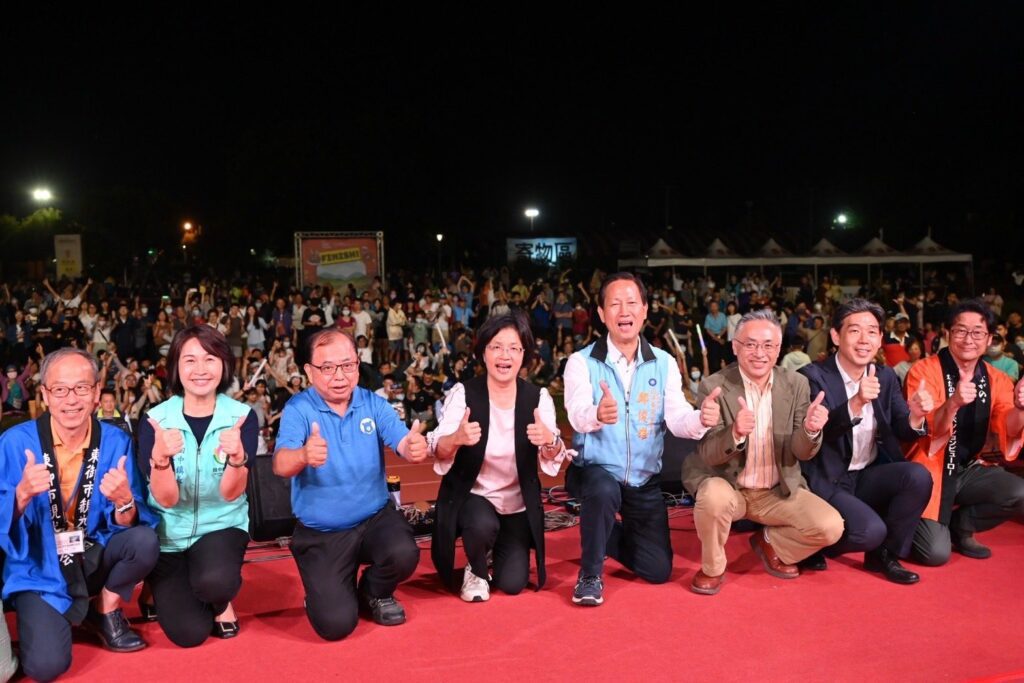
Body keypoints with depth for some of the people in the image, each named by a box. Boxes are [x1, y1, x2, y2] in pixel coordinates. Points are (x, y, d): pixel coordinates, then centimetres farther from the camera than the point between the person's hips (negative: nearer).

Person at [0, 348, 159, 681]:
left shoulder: (116, 441, -8)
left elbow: (130, 525, -12)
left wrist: (124, 501, -35)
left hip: (94, 557, 2)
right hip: (40, 569, -2)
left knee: (144, 541, -28)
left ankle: (107, 609, 2)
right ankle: (44, 615, 14)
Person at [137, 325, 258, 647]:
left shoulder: (243, 416, -11)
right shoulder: (155, 420, -11)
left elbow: (231, 493, -18)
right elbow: (167, 499, -17)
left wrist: (238, 457, -39)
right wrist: (160, 457, -37)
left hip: (222, 524, 0)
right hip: (169, 531, 1)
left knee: (215, 580, -33)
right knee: (189, 632, -11)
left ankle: (221, 601, 6)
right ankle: (165, 592, 24)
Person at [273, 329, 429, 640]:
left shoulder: (373, 404, -2)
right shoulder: (298, 409, -11)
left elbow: (404, 443, -15)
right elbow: (281, 464, -25)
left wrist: (416, 446, -41)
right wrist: (303, 455, -50)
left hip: (375, 518, 2)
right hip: (320, 534, -2)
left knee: (404, 554, -29)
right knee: (335, 624, -14)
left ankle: (375, 592, 8)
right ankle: (333, 590, 25)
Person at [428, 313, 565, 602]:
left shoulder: (538, 397, -7)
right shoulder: (463, 393, -13)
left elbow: (552, 460, -15)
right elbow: (440, 453, -21)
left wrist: (549, 441, -39)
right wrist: (456, 438, -45)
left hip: (518, 505, 2)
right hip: (471, 496, -2)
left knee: (512, 584, -4)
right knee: (483, 524, -34)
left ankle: (502, 545, 30)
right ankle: (476, 571, 0)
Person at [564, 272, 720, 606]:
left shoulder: (665, 364, -1)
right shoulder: (581, 362, -10)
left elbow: (677, 417, -14)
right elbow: (578, 415, -27)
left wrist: (702, 419, -38)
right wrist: (597, 414, -52)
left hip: (645, 480, 4)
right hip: (595, 470, -3)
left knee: (658, 570, 6)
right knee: (604, 489, -39)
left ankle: (612, 536, 38)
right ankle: (590, 574, -13)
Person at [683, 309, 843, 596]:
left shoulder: (796, 384, -3)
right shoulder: (713, 387, -13)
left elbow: (801, 452, -5)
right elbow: (708, 456, -17)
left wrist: (810, 430, -30)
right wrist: (735, 434, -39)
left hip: (779, 491, 4)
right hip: (729, 486, -3)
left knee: (831, 527, -15)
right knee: (715, 497, -36)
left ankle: (770, 543, 16)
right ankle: (712, 568, -6)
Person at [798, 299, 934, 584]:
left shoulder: (886, 377, 5)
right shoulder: (813, 377, -12)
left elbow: (903, 432, 1)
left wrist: (915, 417, -23)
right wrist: (856, 403, -42)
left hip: (869, 476, 6)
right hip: (828, 482, -6)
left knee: (919, 476, -21)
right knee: (870, 531, -27)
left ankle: (884, 554, 0)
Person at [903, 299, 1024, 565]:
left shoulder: (995, 379, 3)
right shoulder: (924, 371, -12)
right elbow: (925, 430, -22)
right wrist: (953, 403, -43)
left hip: (969, 469, 5)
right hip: (930, 470, -5)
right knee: (936, 553, -19)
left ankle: (959, 526, 5)